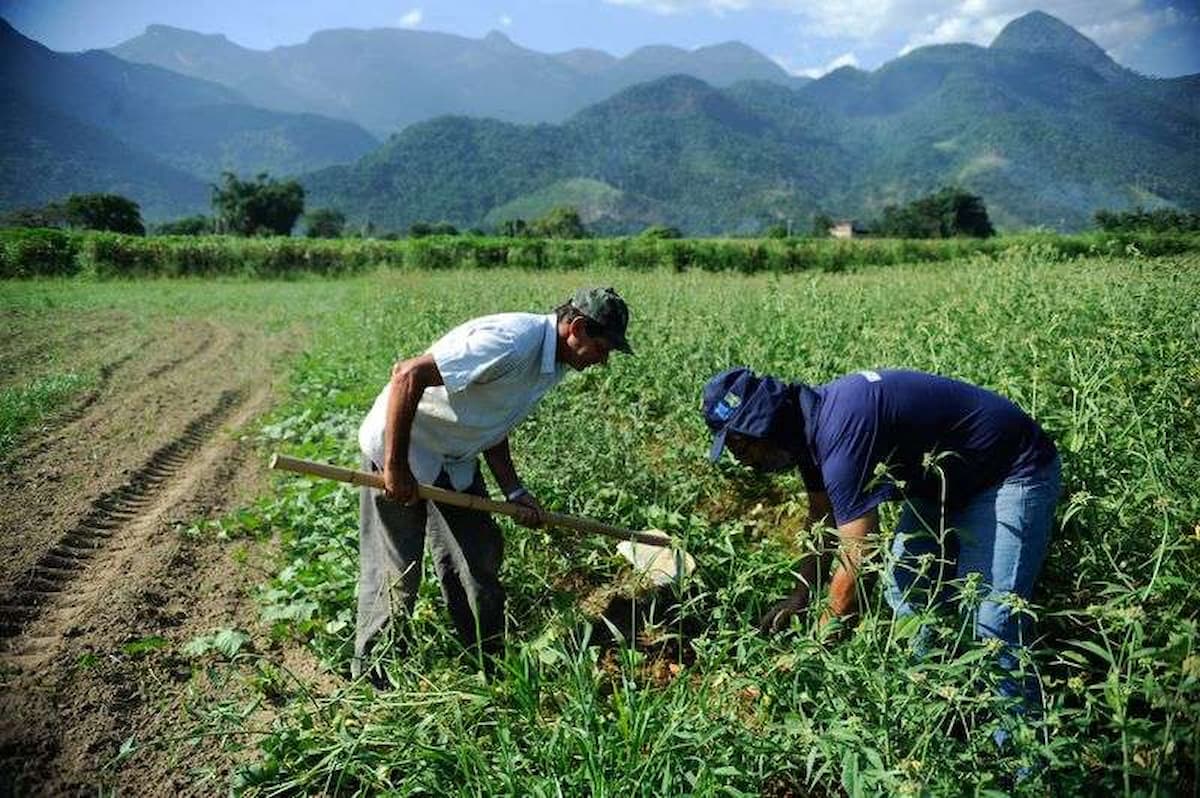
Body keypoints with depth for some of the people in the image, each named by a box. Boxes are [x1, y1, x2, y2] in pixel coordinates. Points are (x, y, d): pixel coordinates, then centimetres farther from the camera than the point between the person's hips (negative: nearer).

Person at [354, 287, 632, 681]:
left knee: (480, 560, 11)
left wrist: (513, 490, 0)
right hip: (398, 447, -9)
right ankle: (369, 675, 22)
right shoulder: (513, 342, -31)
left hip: (456, 460, 9)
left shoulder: (552, 363, 0)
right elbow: (407, 374, -32)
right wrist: (395, 466, -28)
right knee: (396, 573, 1)